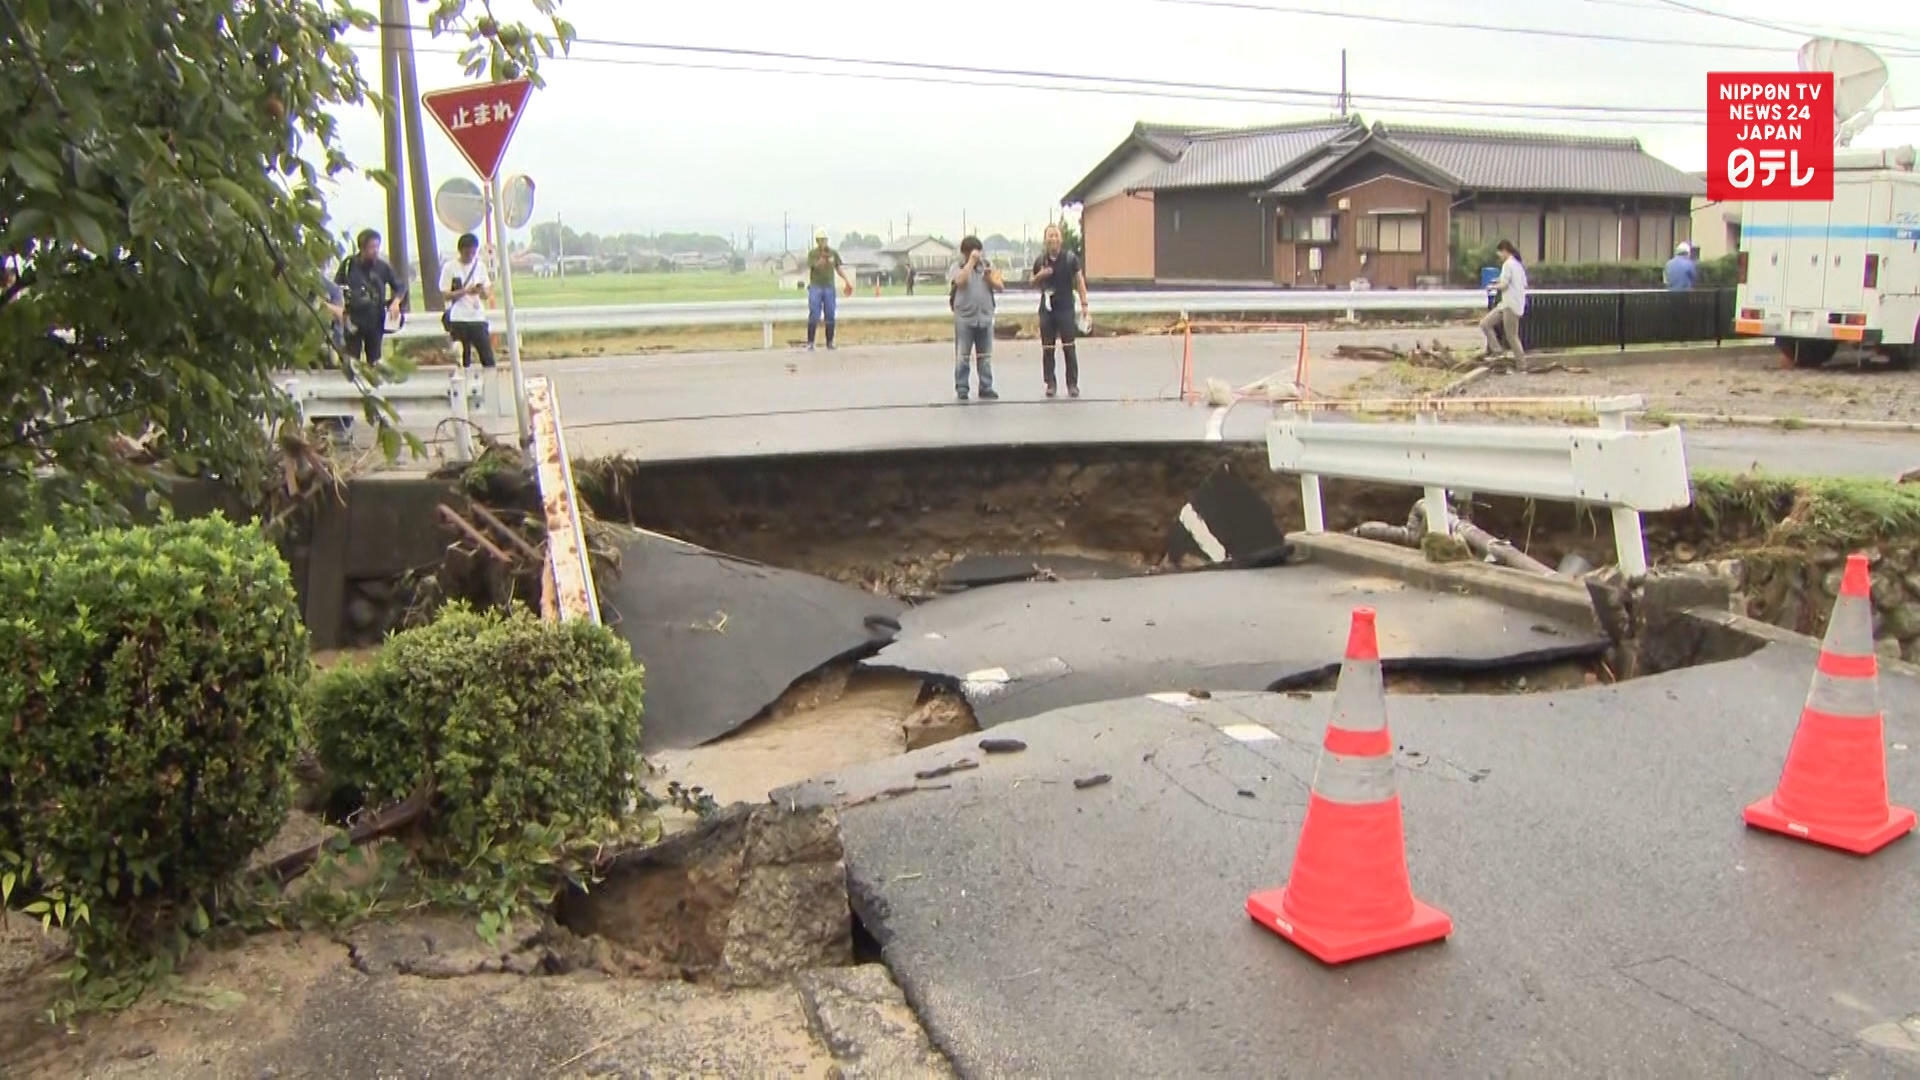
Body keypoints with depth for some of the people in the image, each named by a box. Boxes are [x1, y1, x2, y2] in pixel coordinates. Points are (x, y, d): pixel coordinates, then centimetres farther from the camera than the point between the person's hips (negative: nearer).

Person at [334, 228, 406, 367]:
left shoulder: (383, 267, 1)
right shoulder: (349, 264, -2)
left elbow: (400, 286, 9)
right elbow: (335, 288, 3)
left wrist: (396, 301, -9)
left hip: (376, 320, 2)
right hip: (353, 319, -2)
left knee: (374, 361, 8)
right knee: (352, 360, -5)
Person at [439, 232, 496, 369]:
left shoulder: (480, 266, 9)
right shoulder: (450, 267, -1)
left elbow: (487, 294, 10)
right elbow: (446, 294, -4)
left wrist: (482, 291, -14)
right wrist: (466, 291, -18)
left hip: (478, 317, 3)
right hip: (458, 319, -3)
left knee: (488, 357, -2)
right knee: (463, 359, 0)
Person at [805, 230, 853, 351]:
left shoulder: (833, 253, 7)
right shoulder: (812, 254, -1)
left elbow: (839, 269, 14)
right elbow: (808, 269, -7)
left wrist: (847, 282, 10)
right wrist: (808, 283, -23)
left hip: (829, 287, 3)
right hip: (815, 287, -3)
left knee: (830, 316, 3)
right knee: (814, 316, -6)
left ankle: (830, 342, 12)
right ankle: (810, 343, -2)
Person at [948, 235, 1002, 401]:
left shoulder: (987, 266, 11)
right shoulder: (957, 267, 0)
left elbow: (1000, 286, 6)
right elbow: (960, 281, -22)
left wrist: (989, 278, -13)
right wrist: (971, 261, -17)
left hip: (985, 317, 4)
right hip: (964, 318, -4)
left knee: (985, 356, 7)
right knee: (962, 356, -1)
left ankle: (986, 388, 13)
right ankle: (961, 389, 5)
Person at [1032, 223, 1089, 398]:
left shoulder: (1070, 258, -2)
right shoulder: (1040, 260, 5)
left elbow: (1079, 281, 1)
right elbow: (1034, 282, 17)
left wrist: (1084, 305, -5)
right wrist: (1040, 275, -6)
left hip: (1066, 308, -3)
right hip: (1047, 309, 3)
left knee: (1069, 347, -4)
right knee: (1047, 348, 4)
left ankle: (1073, 384, 2)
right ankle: (1050, 384, 12)